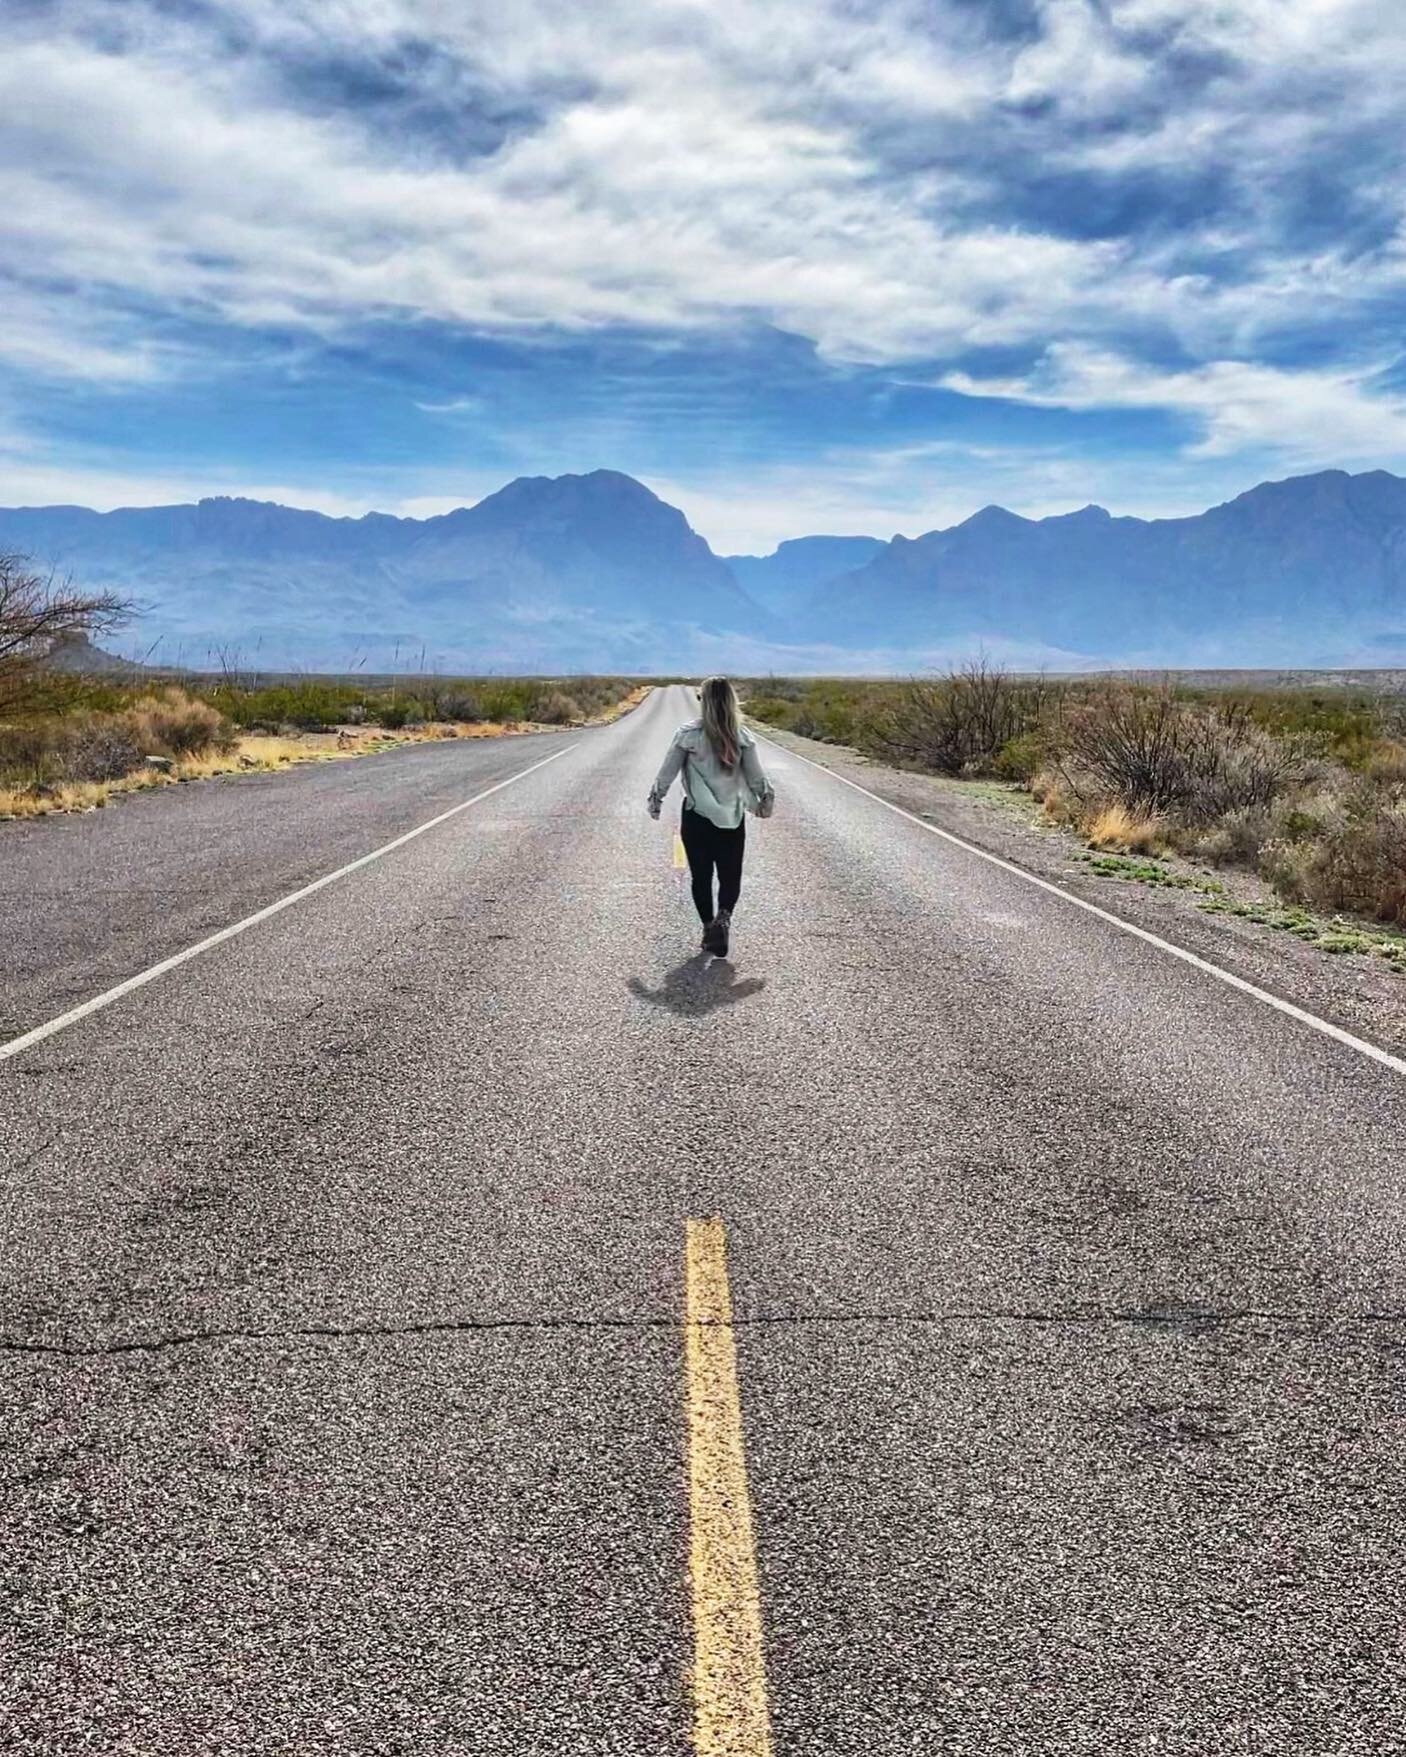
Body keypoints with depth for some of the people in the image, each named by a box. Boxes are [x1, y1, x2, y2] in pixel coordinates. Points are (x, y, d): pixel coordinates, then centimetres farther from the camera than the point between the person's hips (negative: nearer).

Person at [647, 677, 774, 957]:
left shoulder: (688, 735, -9)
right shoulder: (742, 737, -5)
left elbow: (666, 774, -5)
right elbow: (757, 778, -2)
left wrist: (655, 801, 9)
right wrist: (766, 800, 15)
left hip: (696, 818, -1)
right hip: (733, 818, 1)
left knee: (701, 877, 13)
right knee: (731, 877, 10)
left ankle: (709, 928, 15)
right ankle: (724, 917, -15)